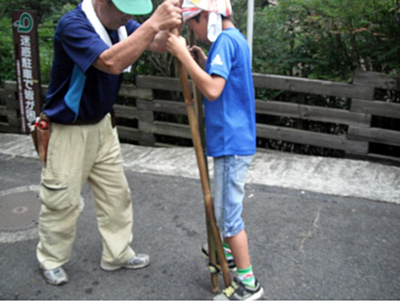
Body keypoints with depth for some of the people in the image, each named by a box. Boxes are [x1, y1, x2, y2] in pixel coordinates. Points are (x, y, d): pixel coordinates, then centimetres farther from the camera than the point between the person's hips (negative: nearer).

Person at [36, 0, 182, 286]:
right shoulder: (72, 24, -25)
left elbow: (158, 44, -10)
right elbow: (111, 62, -40)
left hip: (102, 125, 8)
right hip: (68, 130, -7)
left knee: (116, 194, 13)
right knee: (62, 200, 6)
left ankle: (117, 254, 30)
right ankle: (51, 260, 28)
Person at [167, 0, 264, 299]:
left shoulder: (225, 40, -16)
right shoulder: (237, 39, 15)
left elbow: (212, 90, -27)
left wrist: (183, 54, -22)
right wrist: (202, 60, 10)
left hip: (231, 143, -11)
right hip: (235, 139, 11)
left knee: (228, 214, -2)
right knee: (226, 207, 25)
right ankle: (231, 254, 44)